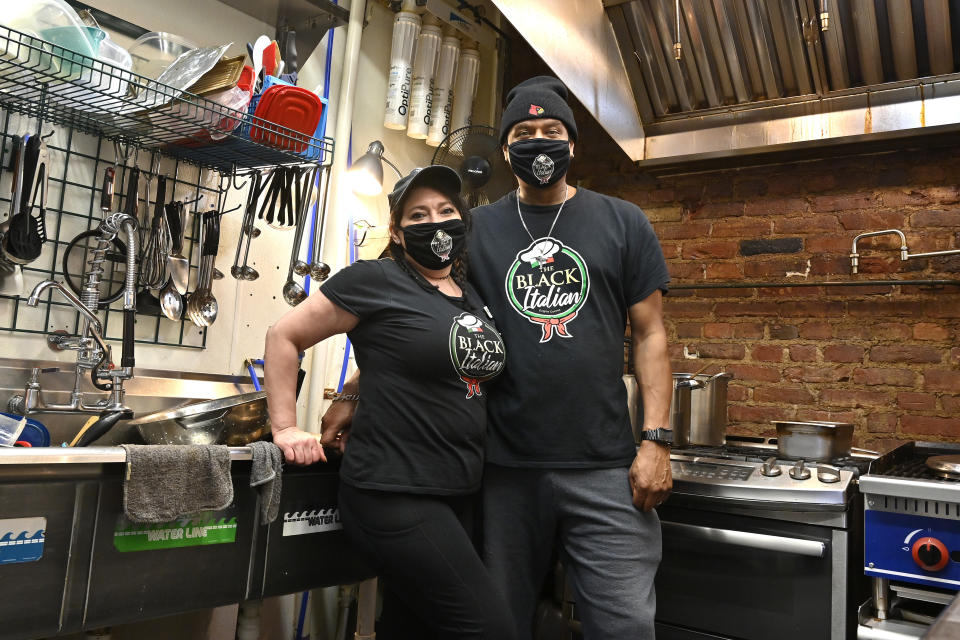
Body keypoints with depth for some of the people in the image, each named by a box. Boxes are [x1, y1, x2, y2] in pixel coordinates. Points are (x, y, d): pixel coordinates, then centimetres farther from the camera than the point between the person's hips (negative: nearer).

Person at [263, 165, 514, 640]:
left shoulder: (471, 298, 12)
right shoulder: (376, 280, -9)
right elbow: (283, 336, -4)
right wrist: (285, 428, -8)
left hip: (456, 495, 8)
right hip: (394, 495, -7)